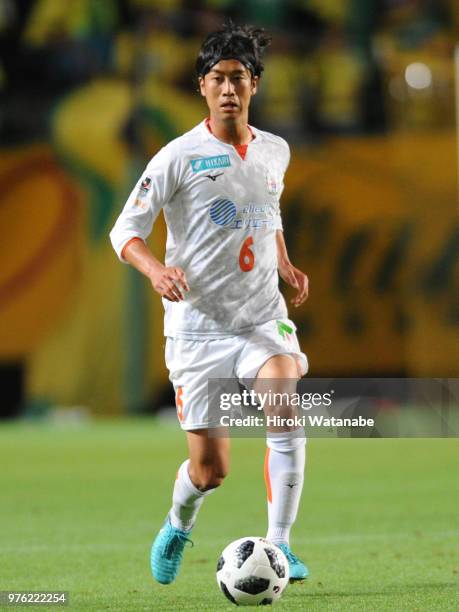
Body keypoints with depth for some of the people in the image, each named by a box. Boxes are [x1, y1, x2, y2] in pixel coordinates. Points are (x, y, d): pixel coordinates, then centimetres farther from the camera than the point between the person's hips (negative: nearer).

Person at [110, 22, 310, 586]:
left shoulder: (275, 152, 8)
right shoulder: (180, 157, -7)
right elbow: (125, 230, -7)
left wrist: (286, 266, 11)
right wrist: (156, 269, -26)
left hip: (263, 317, 3)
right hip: (197, 327, -3)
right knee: (210, 470, 0)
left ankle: (278, 545, -18)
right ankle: (178, 526, 35)